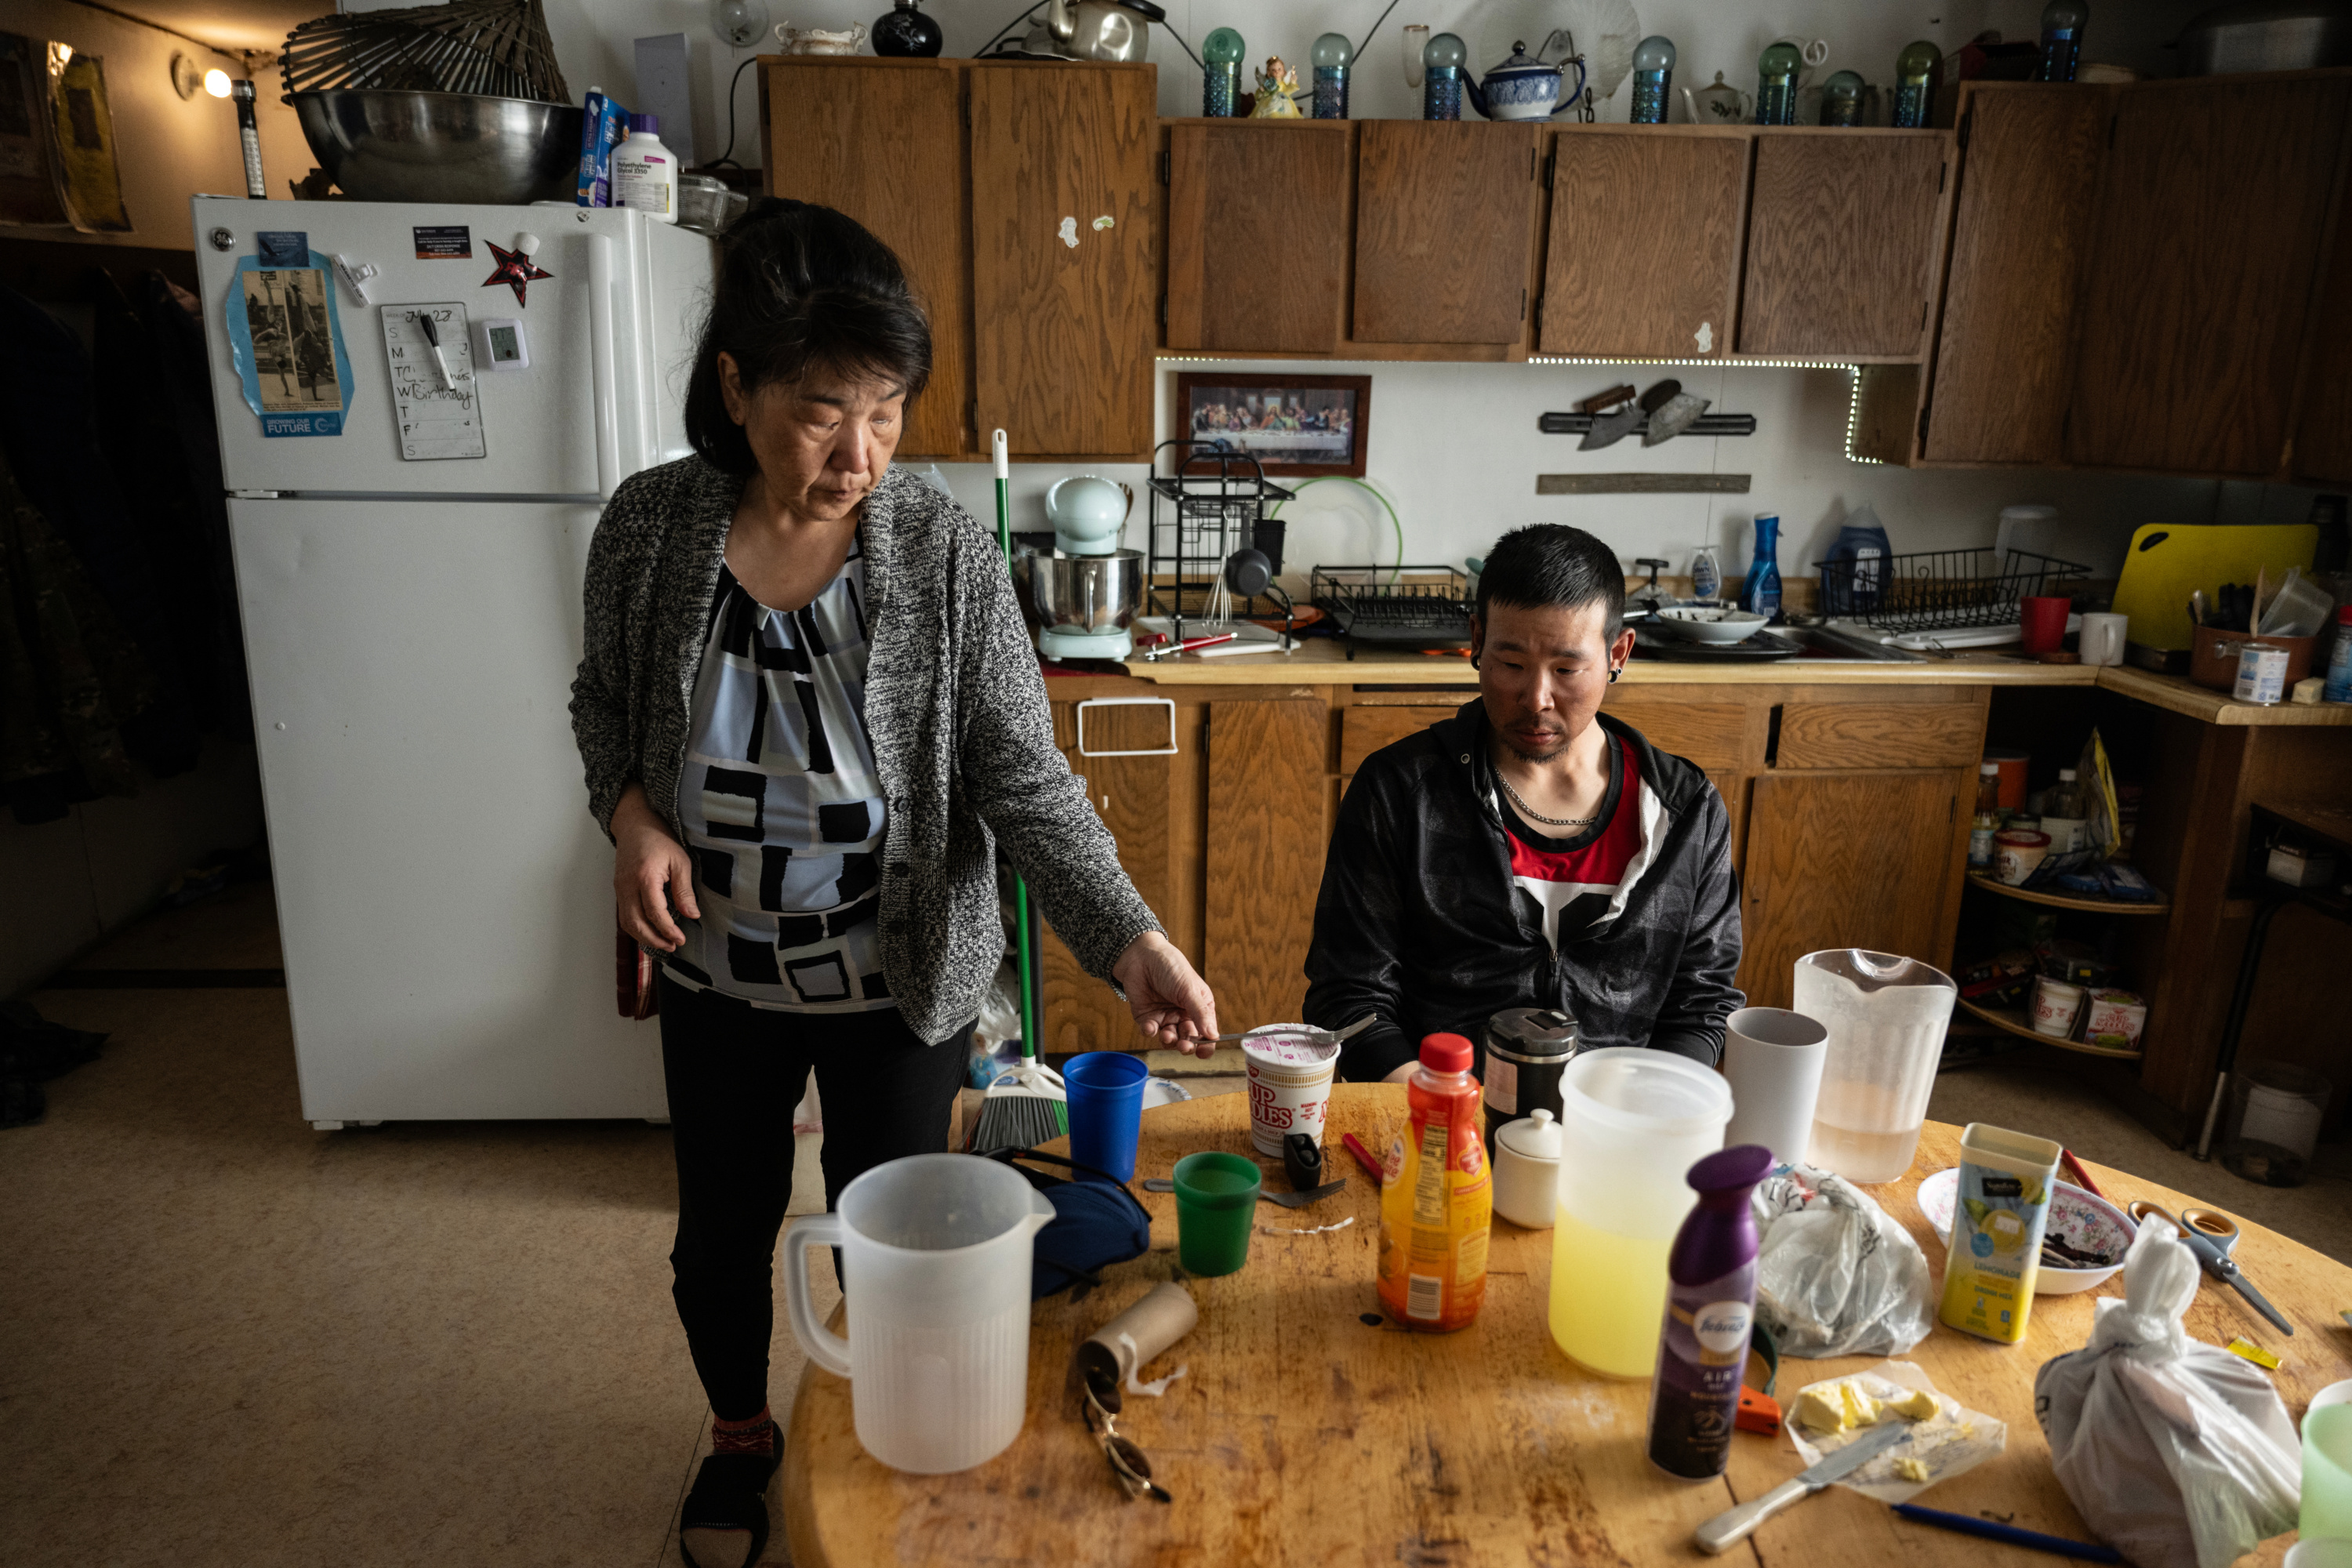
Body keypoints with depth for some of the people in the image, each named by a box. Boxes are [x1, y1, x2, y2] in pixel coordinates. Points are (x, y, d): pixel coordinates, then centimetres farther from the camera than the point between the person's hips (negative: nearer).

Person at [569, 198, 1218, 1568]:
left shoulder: (945, 552, -19)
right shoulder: (651, 527, -12)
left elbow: (1026, 782, -17)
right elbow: (605, 701, 6)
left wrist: (1132, 941, -29)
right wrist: (632, 812, -14)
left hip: (901, 984, -2)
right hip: (719, 973, 3)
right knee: (721, 1236, 21)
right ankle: (742, 1432, 53)